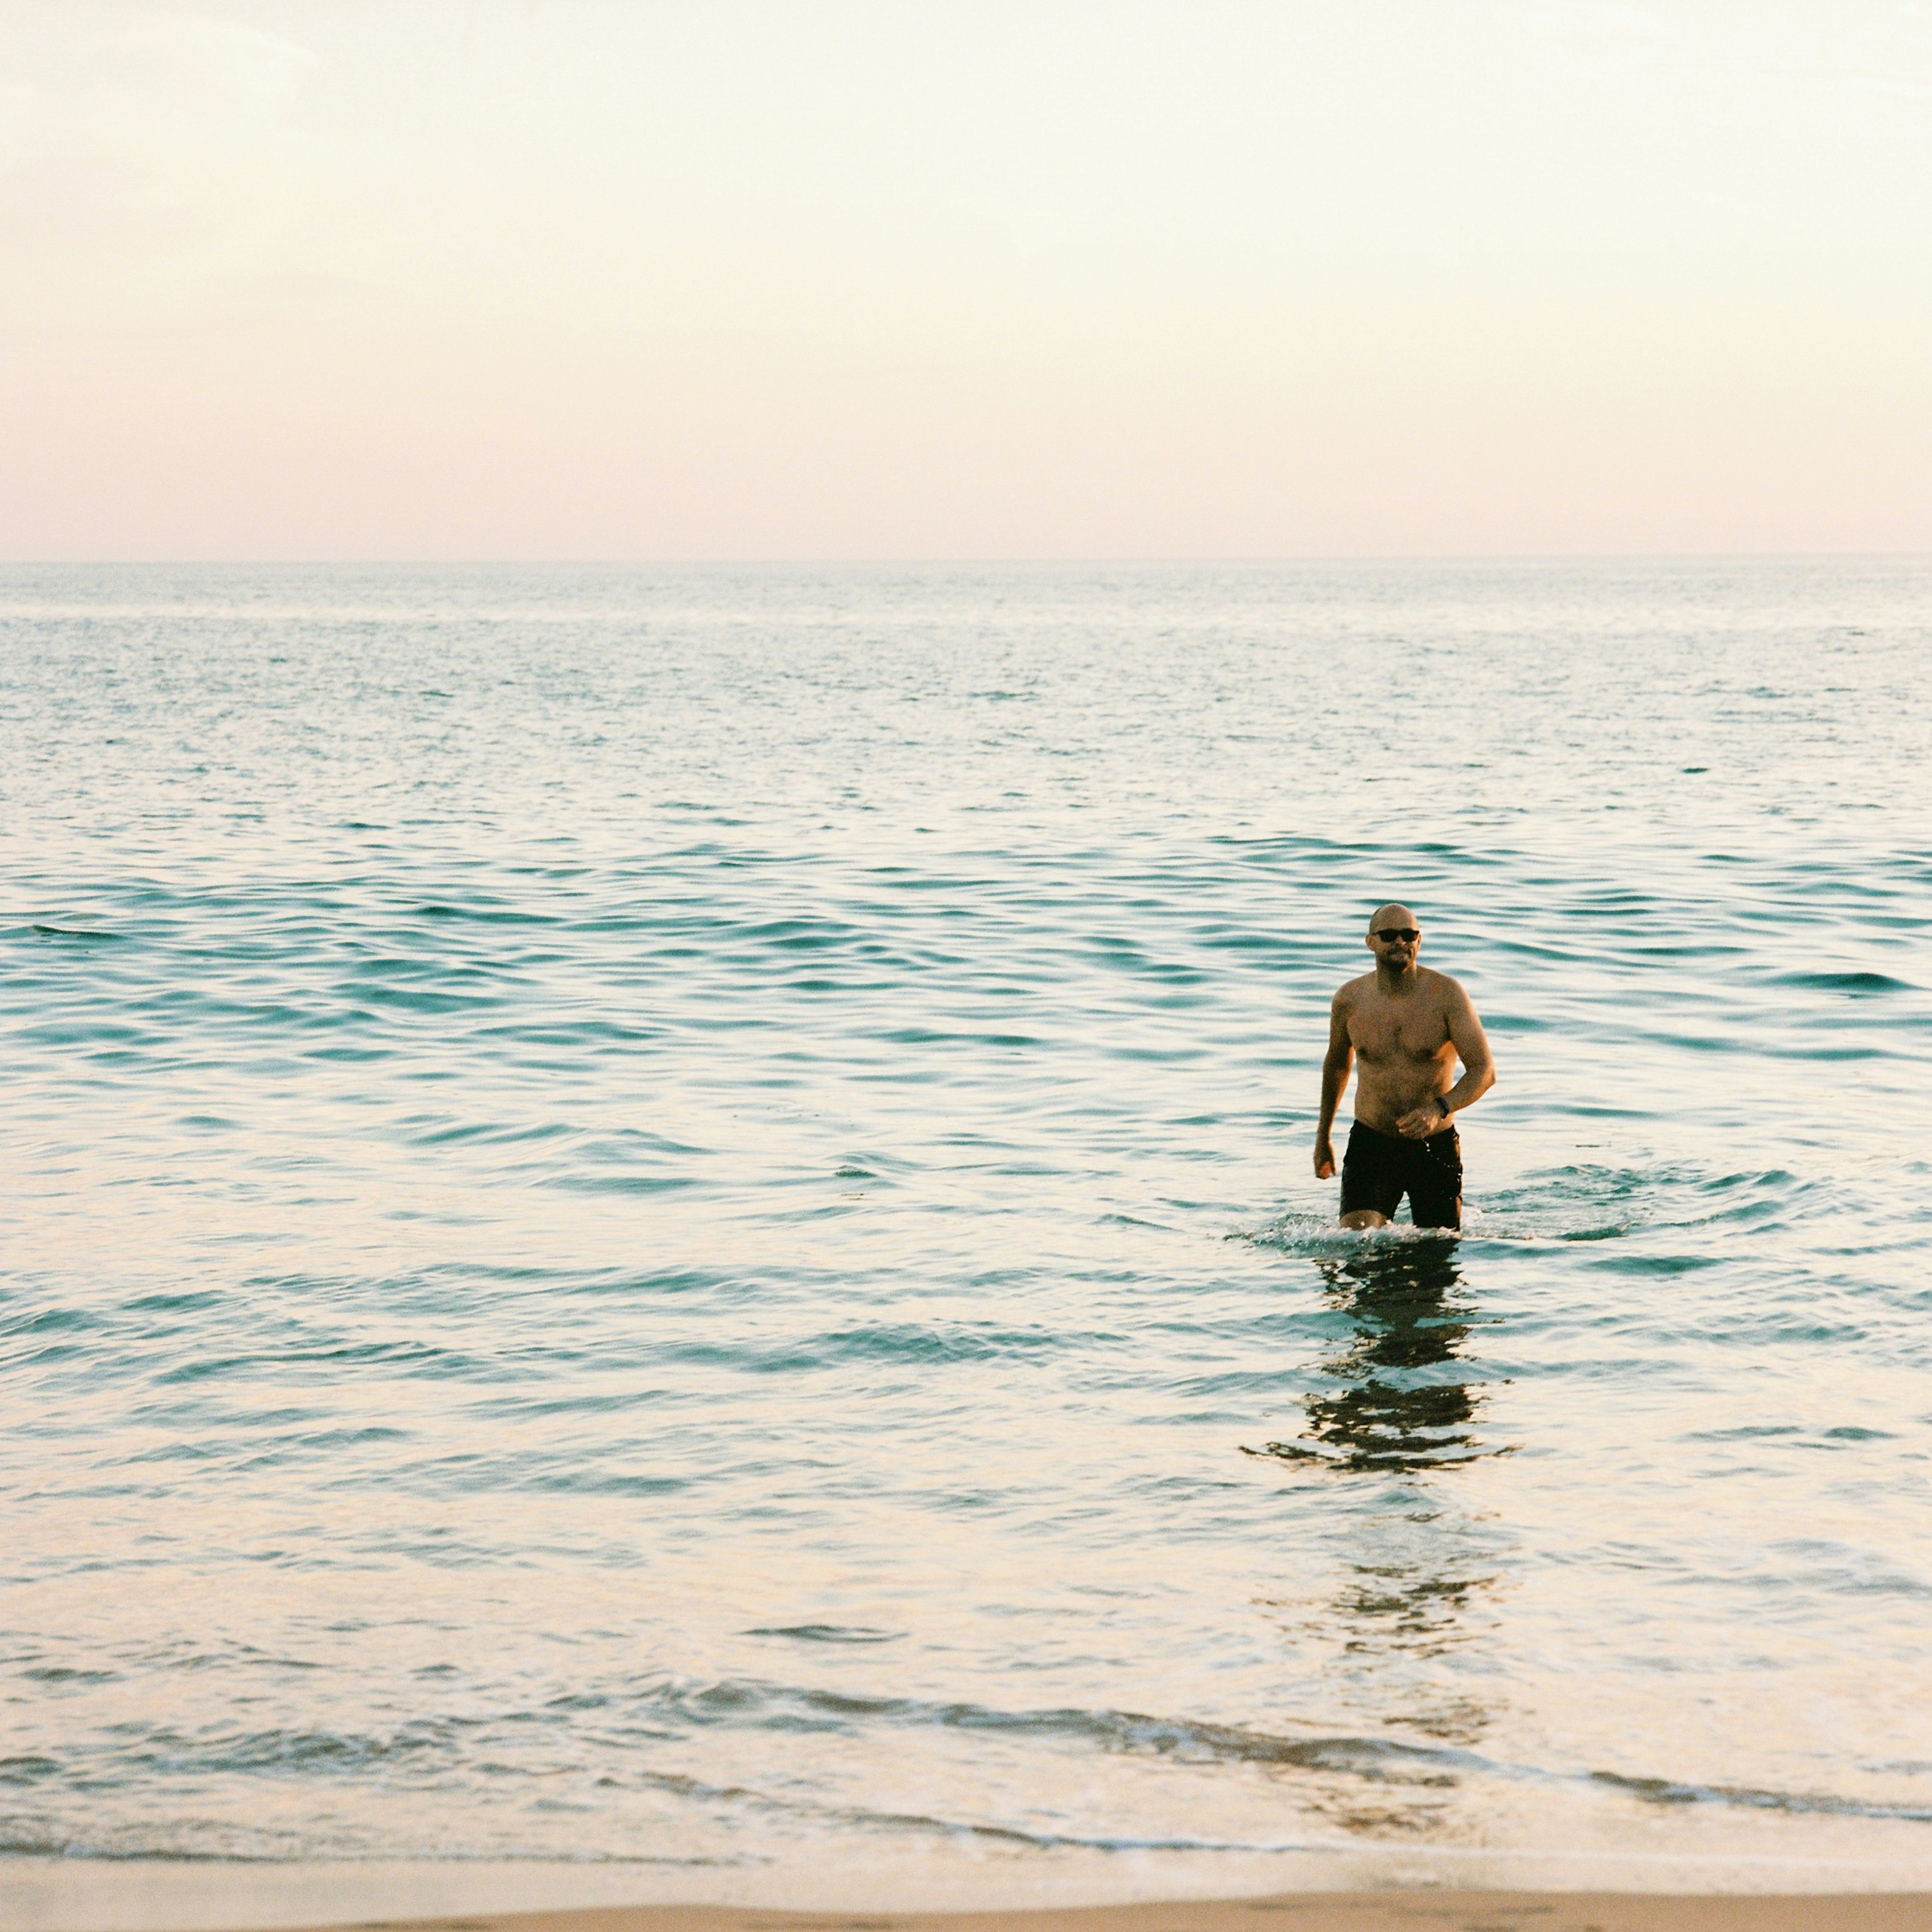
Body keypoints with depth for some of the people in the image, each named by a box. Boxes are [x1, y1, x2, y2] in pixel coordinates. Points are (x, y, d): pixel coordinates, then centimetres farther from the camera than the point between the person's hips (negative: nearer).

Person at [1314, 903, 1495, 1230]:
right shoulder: (1350, 999, -2)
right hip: (1370, 1142, 1)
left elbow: (1484, 1071, -13)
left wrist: (1439, 1109, -31)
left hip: (1436, 1146, 0)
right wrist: (1323, 1136, 27)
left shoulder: (1446, 994, -10)